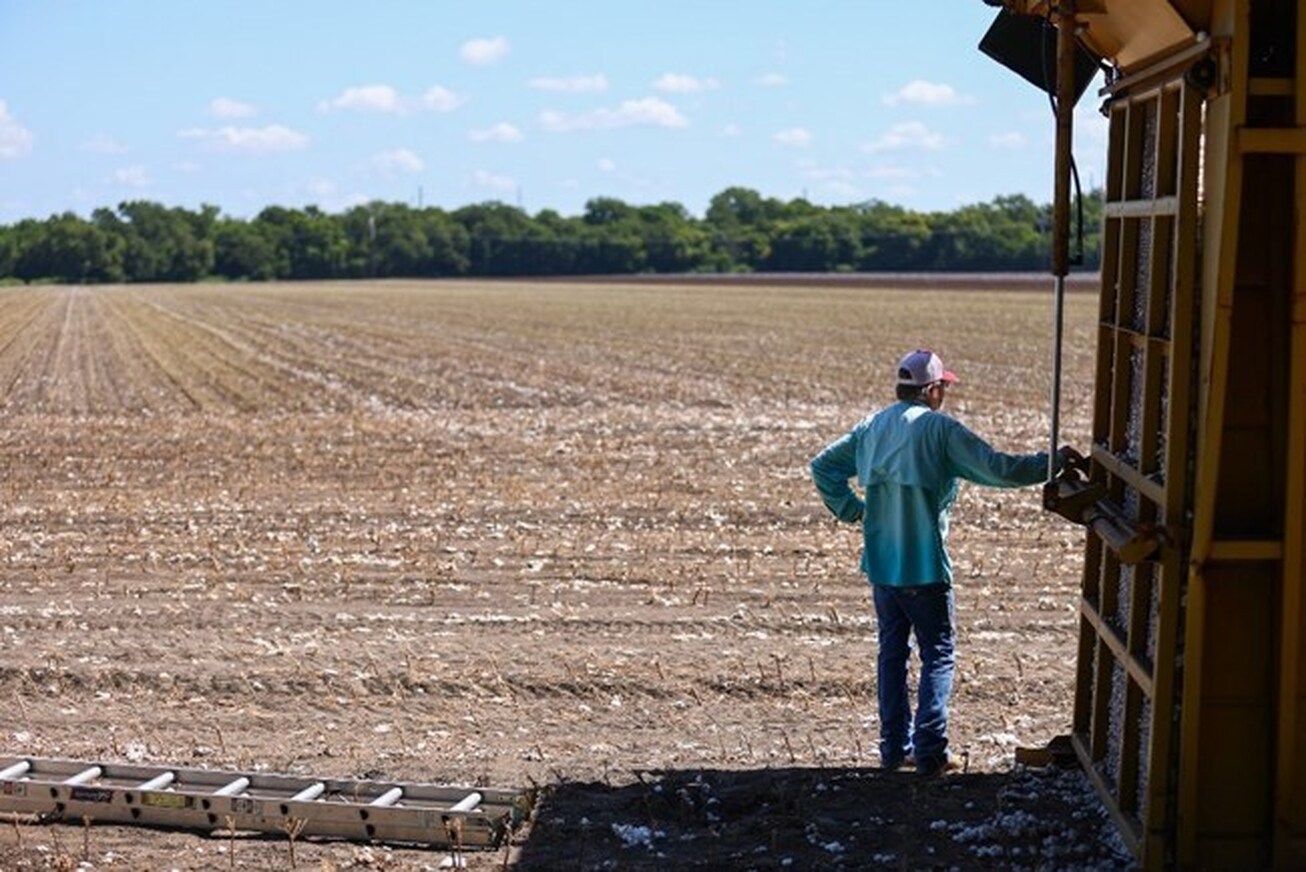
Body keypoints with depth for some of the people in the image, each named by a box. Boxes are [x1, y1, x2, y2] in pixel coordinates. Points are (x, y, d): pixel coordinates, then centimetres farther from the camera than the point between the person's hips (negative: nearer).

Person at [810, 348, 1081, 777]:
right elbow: (998, 469, -15)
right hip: (924, 567, -6)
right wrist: (1053, 461, -6)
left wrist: (851, 510, 11)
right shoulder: (941, 429, -12)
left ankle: (895, 747, 18)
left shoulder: (873, 427, 7)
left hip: (880, 564, 6)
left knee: (892, 652, 14)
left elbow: (823, 467, 12)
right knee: (938, 654, 5)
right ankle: (930, 752, 1)